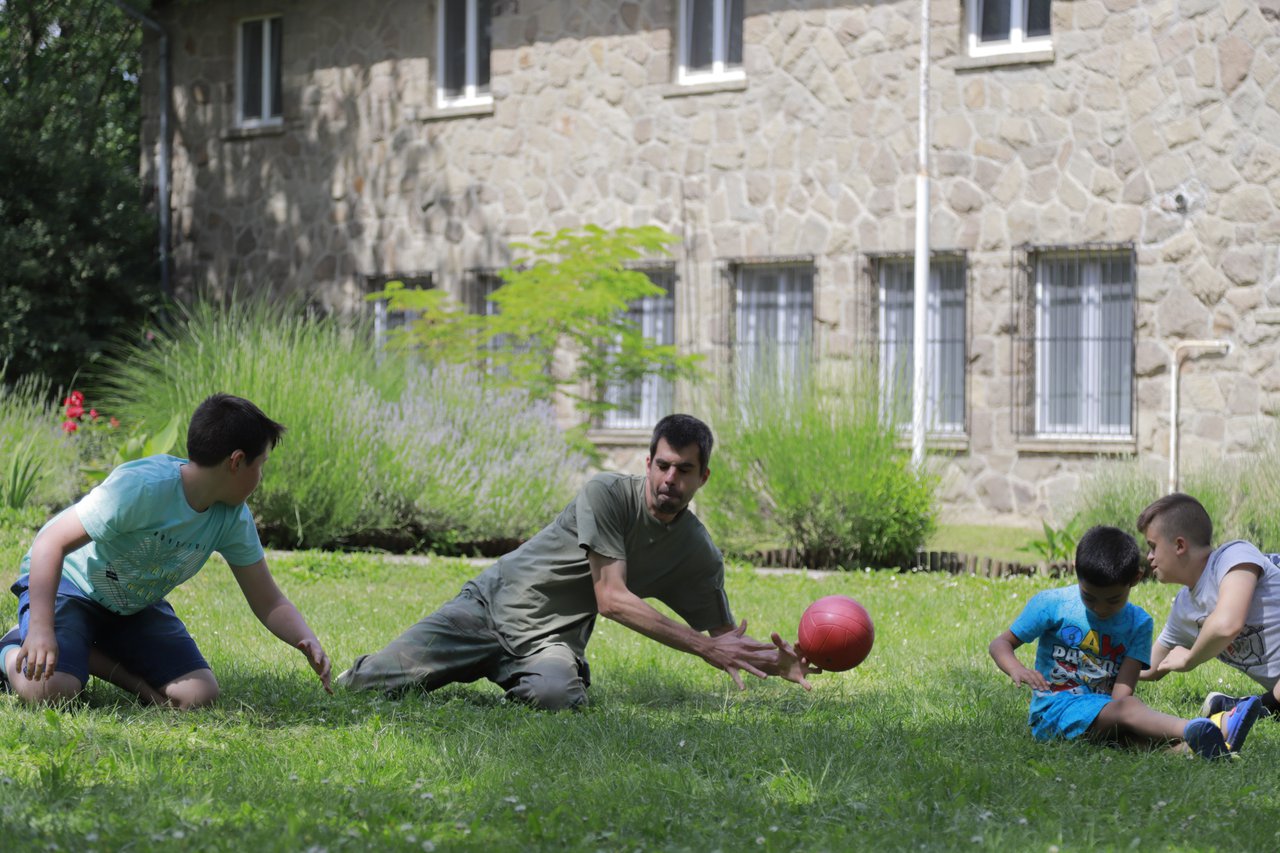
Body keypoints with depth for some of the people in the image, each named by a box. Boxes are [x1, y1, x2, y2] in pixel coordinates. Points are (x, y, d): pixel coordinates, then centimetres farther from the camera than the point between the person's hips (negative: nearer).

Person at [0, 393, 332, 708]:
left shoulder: (233, 517, -11)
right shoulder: (140, 487, -32)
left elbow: (268, 602, -5)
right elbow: (52, 543, -33)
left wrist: (308, 642, -26)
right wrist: (41, 629, -43)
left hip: (136, 605, 6)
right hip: (66, 581, -6)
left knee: (199, 695, -13)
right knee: (48, 689, -31)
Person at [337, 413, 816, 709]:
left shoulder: (700, 556, -2)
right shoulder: (607, 494, -16)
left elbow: (727, 637, 5)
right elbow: (612, 599, -22)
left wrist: (784, 664, -18)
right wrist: (705, 647, -26)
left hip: (549, 640, 3)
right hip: (491, 604, -3)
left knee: (556, 696, -36)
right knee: (371, 684, -14)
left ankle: (511, 681, 3)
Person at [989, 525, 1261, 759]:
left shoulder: (1138, 623, 7)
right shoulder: (1052, 604, 1)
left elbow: (1124, 687, -5)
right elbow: (1001, 643, 4)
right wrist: (1016, 670, -20)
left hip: (1106, 710, 4)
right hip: (1053, 708, -4)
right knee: (1128, 708, -34)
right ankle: (1195, 732, -62)